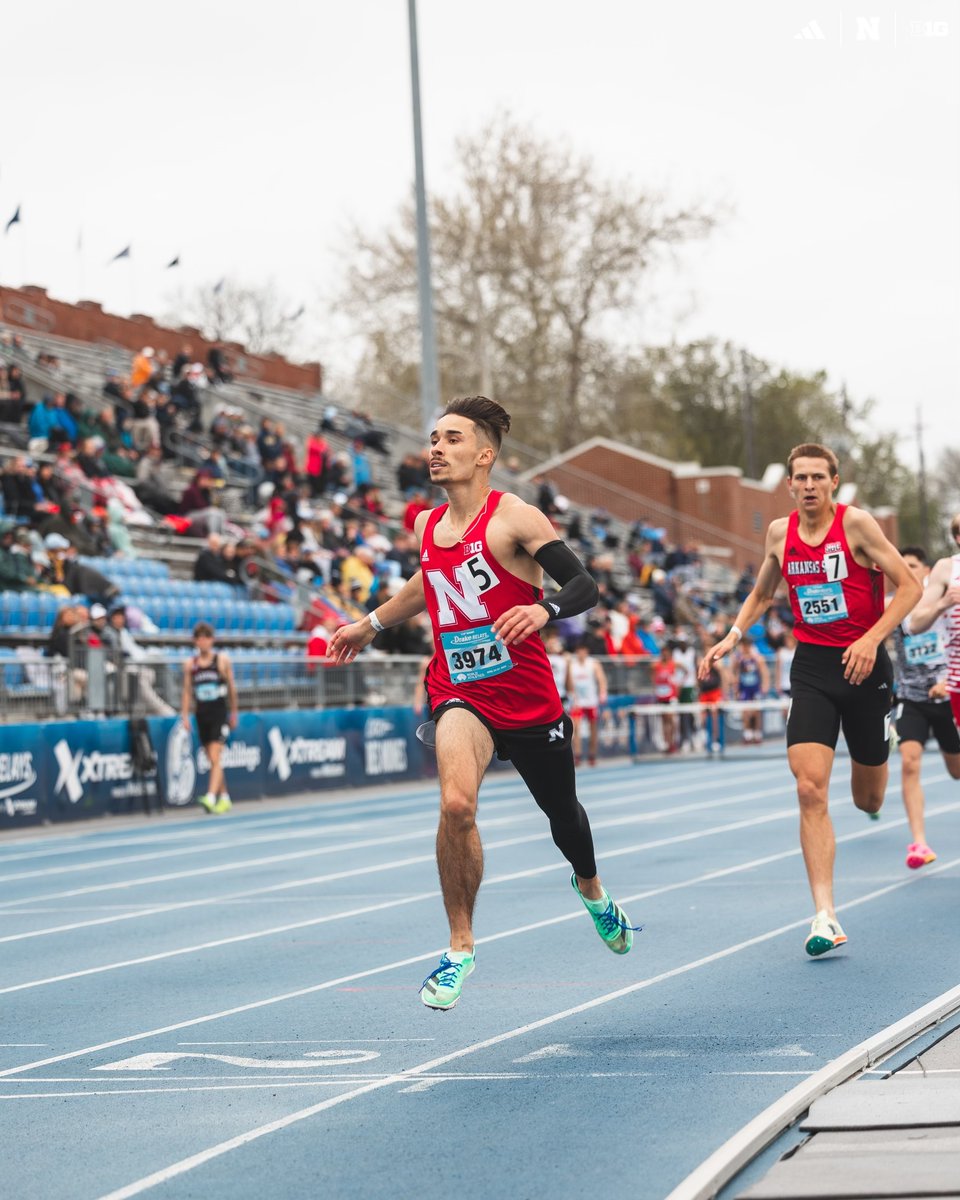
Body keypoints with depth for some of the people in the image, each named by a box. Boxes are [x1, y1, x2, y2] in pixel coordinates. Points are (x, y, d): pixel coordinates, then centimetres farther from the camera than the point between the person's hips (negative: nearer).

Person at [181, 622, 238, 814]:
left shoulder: (222, 660, 0)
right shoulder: (190, 664, 6)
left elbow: (231, 687, 6)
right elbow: (187, 692, 6)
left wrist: (233, 713, 8)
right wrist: (185, 715, -3)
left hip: (220, 714, -4)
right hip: (202, 714, 4)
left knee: (215, 758, -15)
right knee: (212, 761, 10)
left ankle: (211, 797, -24)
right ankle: (224, 798, 21)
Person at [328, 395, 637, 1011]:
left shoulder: (513, 517, -12)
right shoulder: (428, 527, 5)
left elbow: (585, 585, -19)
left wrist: (545, 609, -39)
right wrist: (372, 623, 36)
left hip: (530, 700, -2)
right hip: (461, 696, 2)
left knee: (564, 814, 19)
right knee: (457, 802, -28)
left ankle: (592, 890, 57)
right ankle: (461, 948, -12)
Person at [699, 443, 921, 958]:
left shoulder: (856, 524, -10)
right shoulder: (780, 533, 3)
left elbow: (909, 586, -10)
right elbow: (761, 594, 21)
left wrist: (871, 639, -21)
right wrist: (732, 637, 5)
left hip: (863, 665, -2)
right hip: (811, 668, 2)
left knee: (868, 799, 12)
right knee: (810, 790, -15)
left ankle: (876, 758, 54)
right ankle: (825, 917, -16)